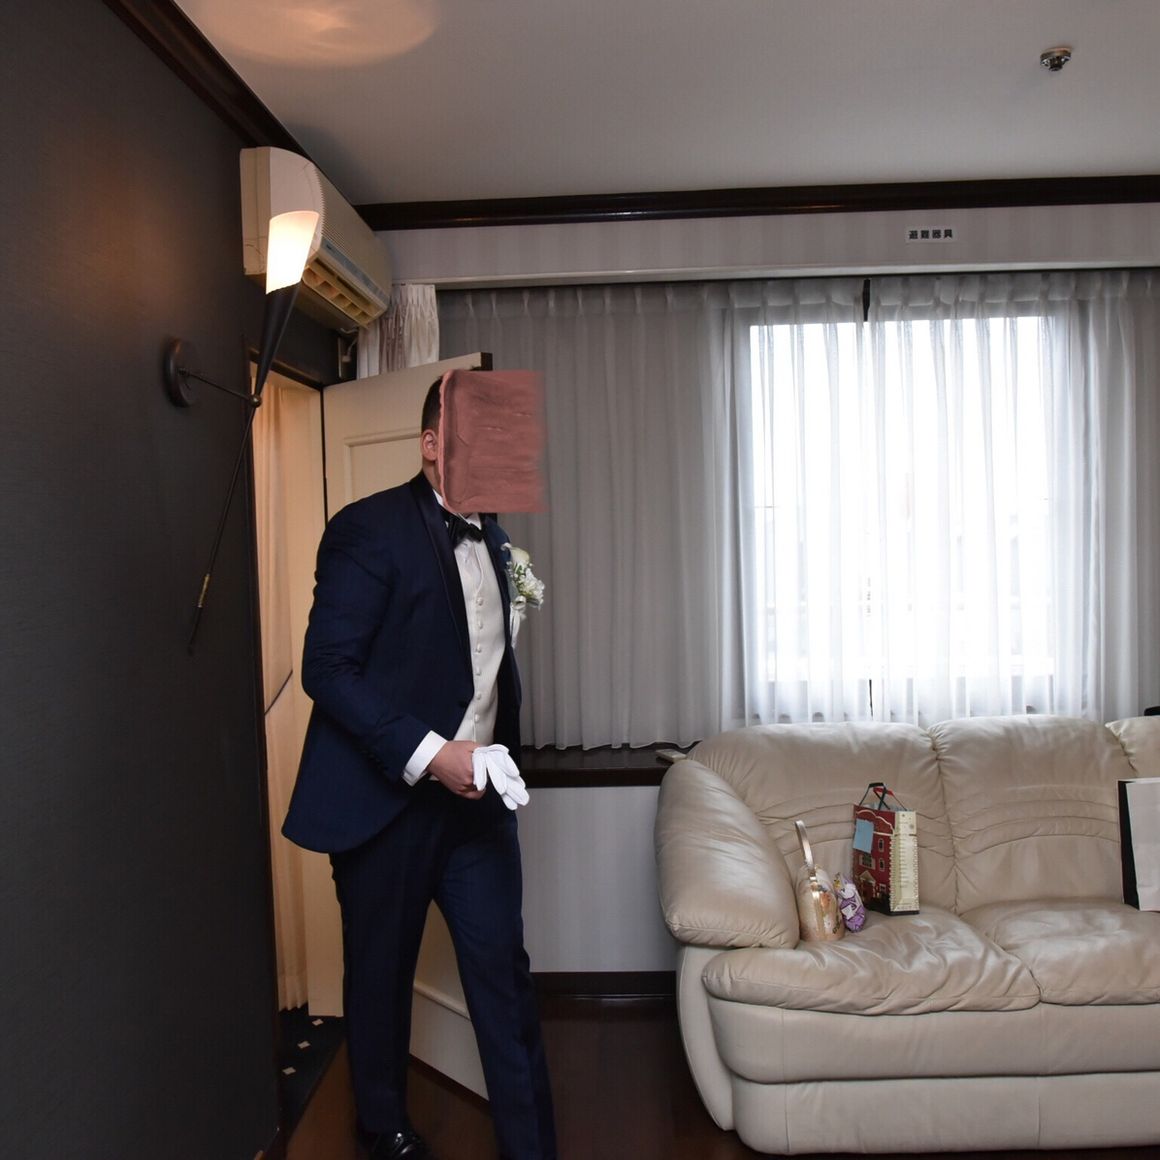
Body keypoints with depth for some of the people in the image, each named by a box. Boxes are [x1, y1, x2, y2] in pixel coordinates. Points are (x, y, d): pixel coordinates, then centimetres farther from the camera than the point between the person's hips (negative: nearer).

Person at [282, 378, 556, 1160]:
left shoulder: (491, 537, 9)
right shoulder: (369, 528, -12)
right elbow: (327, 668, -17)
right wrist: (427, 753, -22)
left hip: (476, 795, 5)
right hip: (388, 801, -5)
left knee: (505, 976, 6)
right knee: (381, 974, 15)